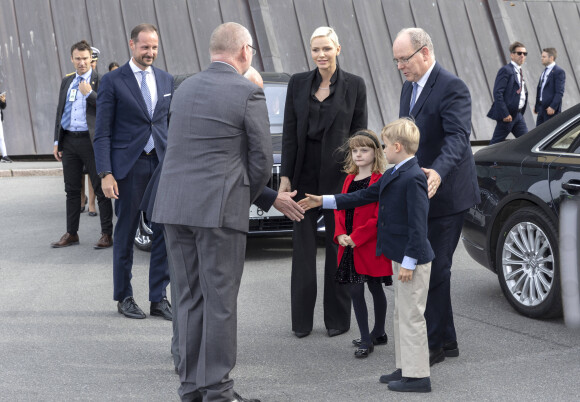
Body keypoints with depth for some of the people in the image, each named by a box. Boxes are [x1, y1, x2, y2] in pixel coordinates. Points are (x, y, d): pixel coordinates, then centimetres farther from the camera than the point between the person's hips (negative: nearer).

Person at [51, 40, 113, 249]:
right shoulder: (66, 81, 14)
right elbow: (60, 112, 17)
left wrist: (89, 93, -16)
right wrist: (57, 141, 12)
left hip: (91, 141, -5)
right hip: (69, 141, 6)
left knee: (100, 188, -2)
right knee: (72, 189, 11)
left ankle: (107, 234, 5)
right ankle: (71, 234, 19)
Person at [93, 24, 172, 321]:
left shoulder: (166, 80, 11)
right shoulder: (112, 81, -3)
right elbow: (102, 133, -5)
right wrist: (105, 173, -13)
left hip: (162, 163, 4)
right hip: (128, 165, -4)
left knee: (165, 231, 1)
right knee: (126, 234, 5)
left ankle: (159, 298, 9)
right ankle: (124, 297, 17)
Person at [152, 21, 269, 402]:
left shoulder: (185, 89, 13)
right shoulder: (248, 93, -6)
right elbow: (262, 160, -5)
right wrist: (245, 200, 11)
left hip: (174, 206, 6)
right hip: (220, 209, -6)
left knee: (190, 299, 13)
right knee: (220, 301, 0)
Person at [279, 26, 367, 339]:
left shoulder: (354, 85, -1)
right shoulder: (298, 83, 5)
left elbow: (360, 134, 1)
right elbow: (289, 133, 5)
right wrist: (285, 176, -1)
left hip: (339, 174, -2)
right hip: (305, 174, 2)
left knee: (338, 244, 6)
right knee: (303, 245, 6)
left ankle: (337, 318, 16)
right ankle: (302, 320, 14)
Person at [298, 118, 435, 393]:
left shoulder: (413, 178, -20)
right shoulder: (392, 175, 12)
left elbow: (418, 224, -22)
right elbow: (365, 196, 20)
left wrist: (409, 262, -22)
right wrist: (323, 202, 19)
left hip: (412, 259, -10)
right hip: (400, 257, 10)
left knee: (411, 317, -4)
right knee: (402, 315, 16)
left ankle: (418, 376, 3)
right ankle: (406, 368, 25)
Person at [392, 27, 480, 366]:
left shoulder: (452, 88, -16)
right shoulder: (409, 87, 14)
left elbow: (458, 136, -28)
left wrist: (438, 172, -44)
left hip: (445, 195, -9)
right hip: (419, 195, 9)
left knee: (434, 269, -7)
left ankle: (434, 344, 2)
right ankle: (446, 341, 23)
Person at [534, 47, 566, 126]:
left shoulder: (559, 71, -11)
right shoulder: (545, 71, 16)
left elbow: (559, 92, -17)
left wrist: (553, 107, -22)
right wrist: (536, 105, 18)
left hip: (551, 109, -9)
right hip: (541, 108, 9)